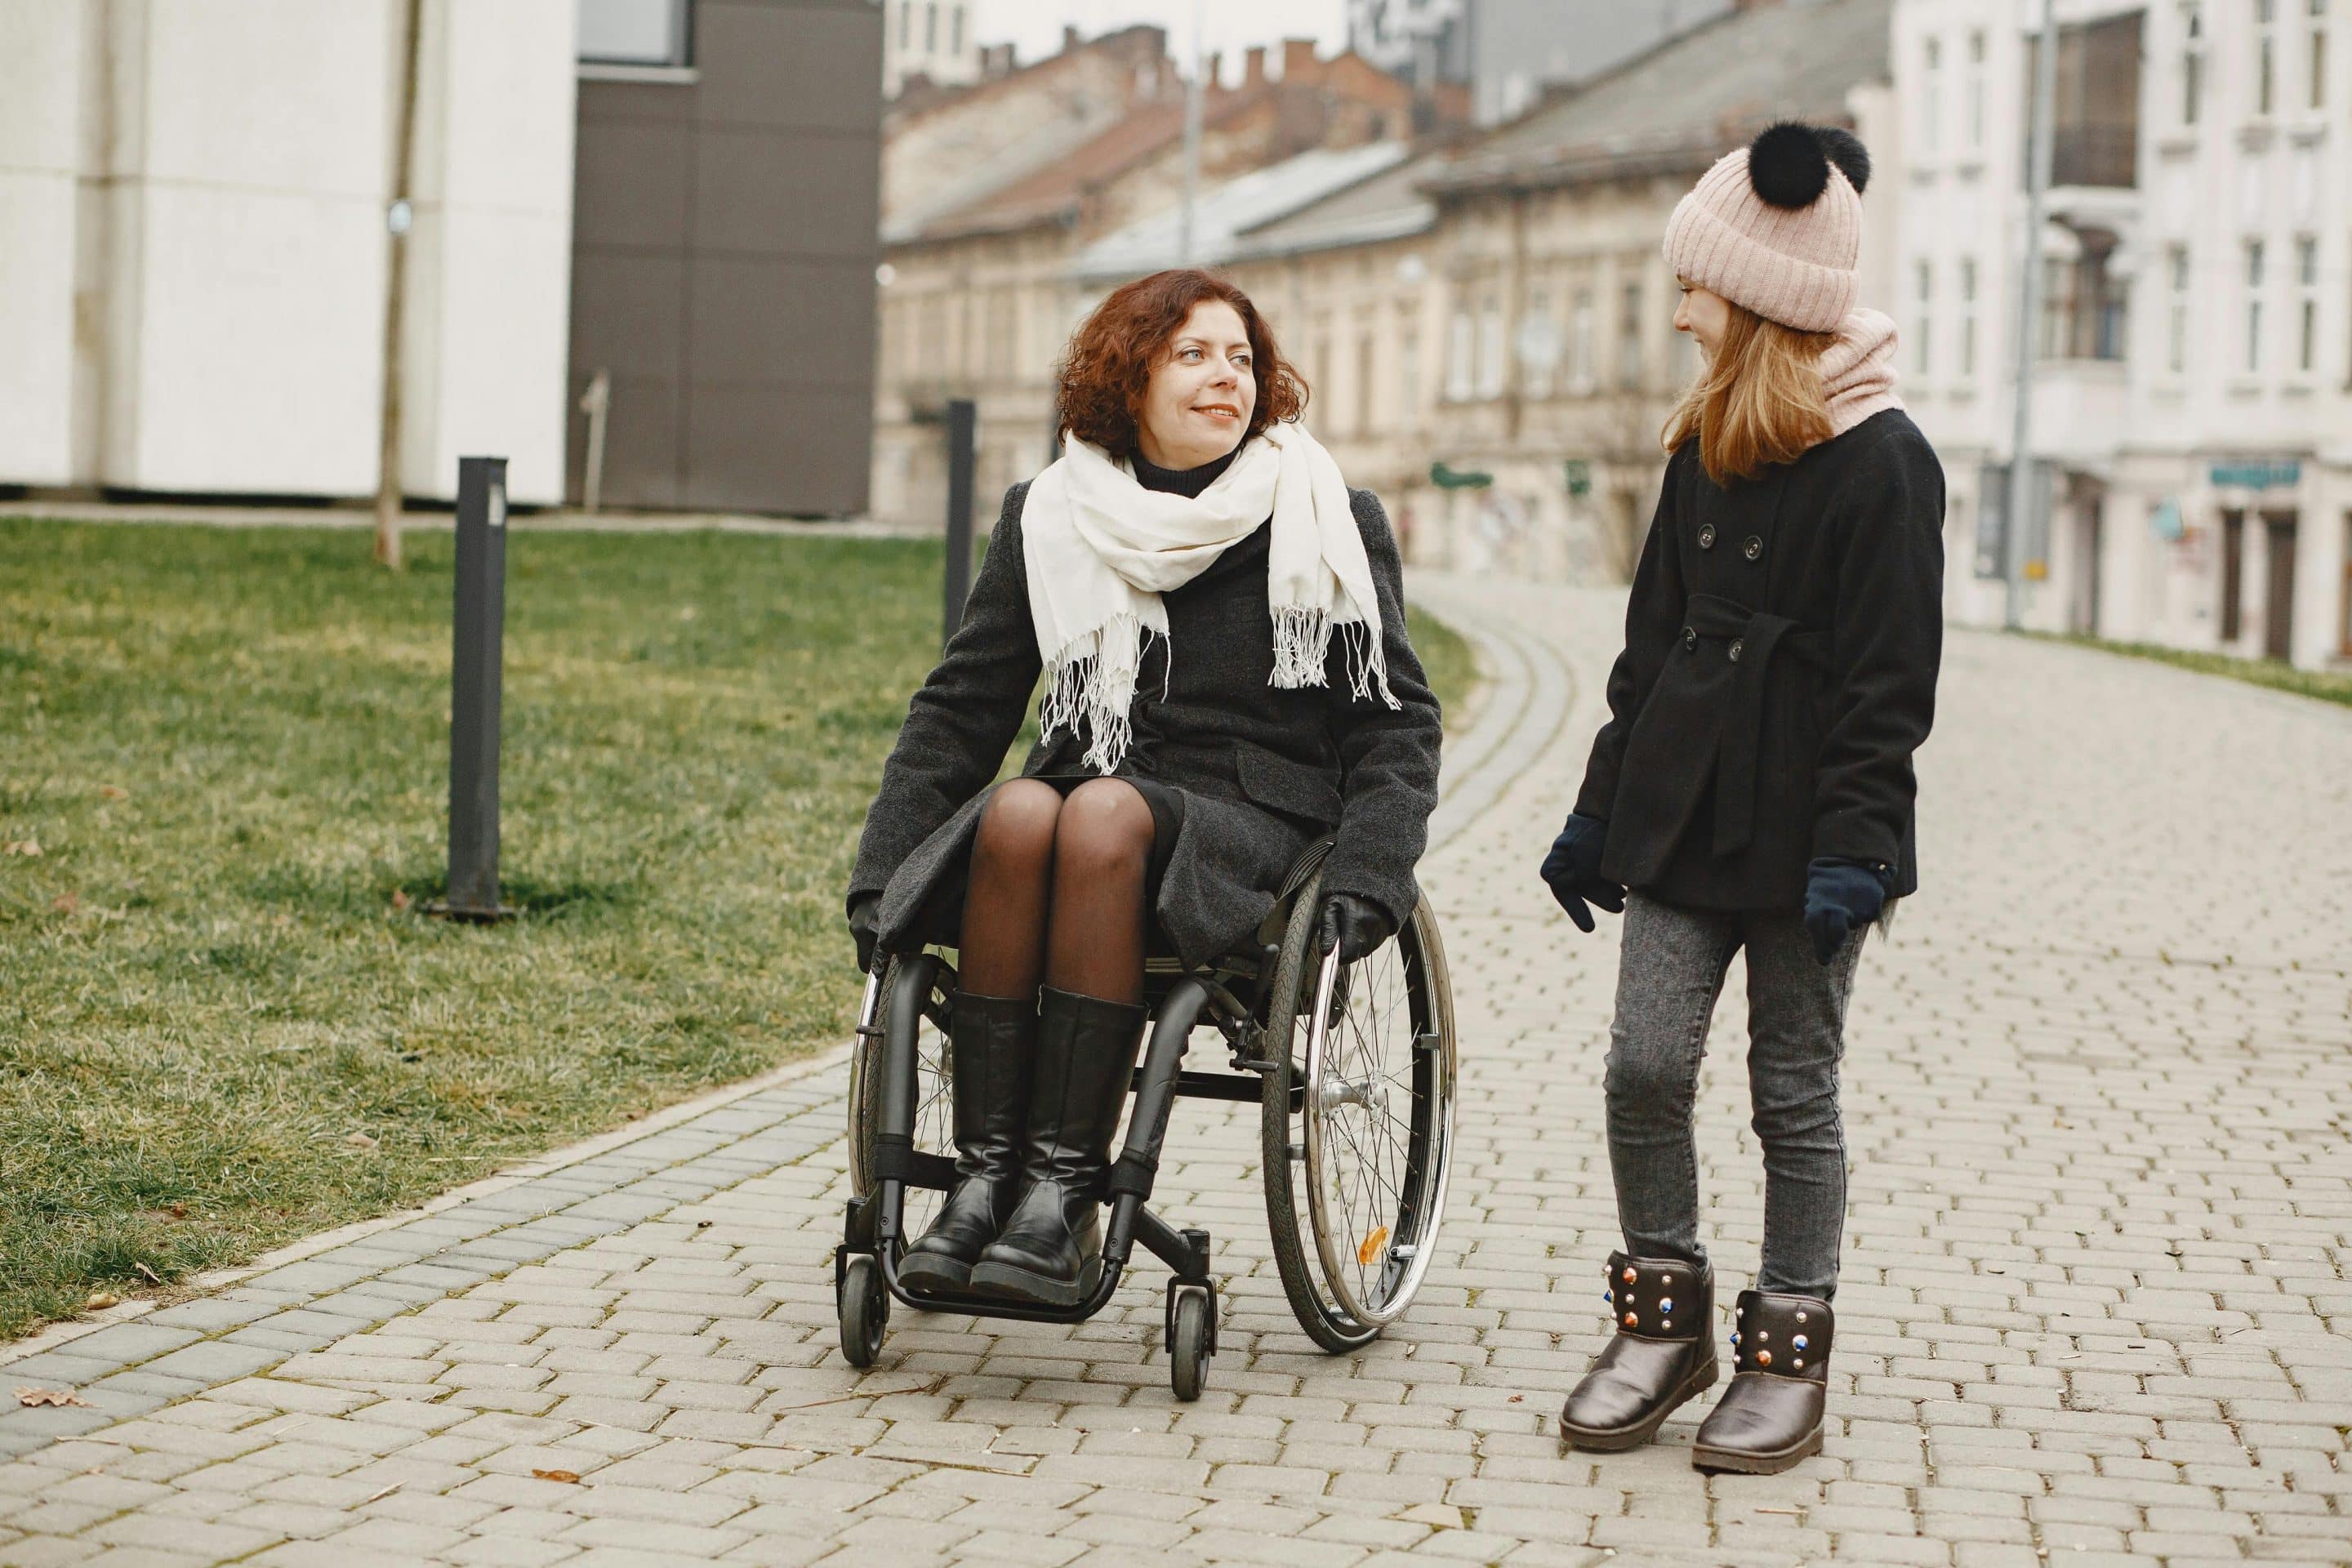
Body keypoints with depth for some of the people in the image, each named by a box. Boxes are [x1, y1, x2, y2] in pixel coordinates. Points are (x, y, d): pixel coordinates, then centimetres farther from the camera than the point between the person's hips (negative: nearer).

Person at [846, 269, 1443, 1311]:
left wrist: (1366, 871, -11)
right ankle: (983, 1177, -32)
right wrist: (883, 869, -1)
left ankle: (1066, 1194, -39)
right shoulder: (1050, 522, 11)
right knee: (1018, 814, -34)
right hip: (1094, 786, 2)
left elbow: (1396, 719, 6)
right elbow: (960, 707, 11)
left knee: (1105, 816, -35)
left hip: (1248, 822, -2)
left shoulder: (1328, 523, 7)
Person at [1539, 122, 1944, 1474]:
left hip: (1798, 836, -6)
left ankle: (1789, 1356, 13)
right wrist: (1602, 810, 16)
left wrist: (1853, 850, -18)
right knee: (1645, 1068, 0)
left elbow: (1890, 684, -13)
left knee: (1795, 1096, 3)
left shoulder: (1883, 462, -10)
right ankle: (1666, 1323, 14)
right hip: (1683, 821, 6)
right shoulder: (1704, 451, 12)